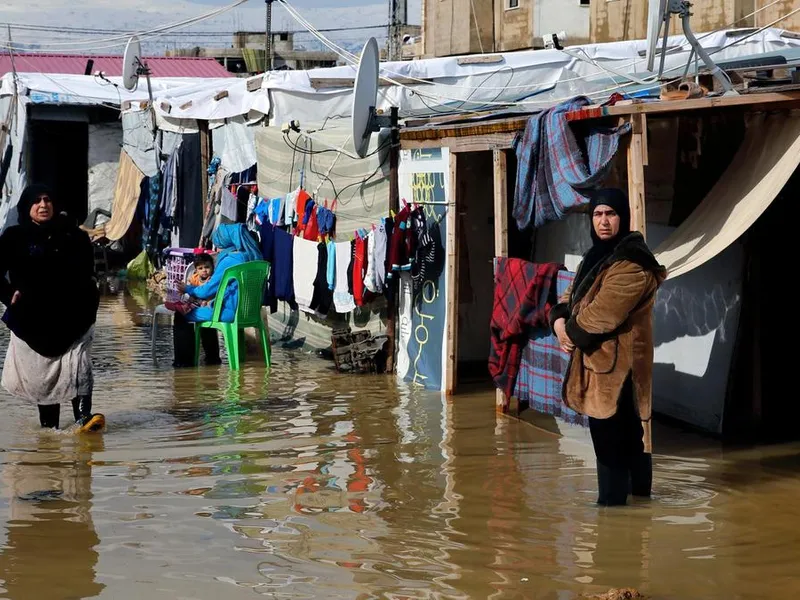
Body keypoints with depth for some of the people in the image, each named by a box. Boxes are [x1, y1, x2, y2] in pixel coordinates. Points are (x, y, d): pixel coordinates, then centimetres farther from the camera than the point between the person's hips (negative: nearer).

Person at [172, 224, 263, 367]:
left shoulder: (229, 261, -20)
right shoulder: (250, 257, 6)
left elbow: (208, 290, -14)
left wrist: (187, 289, 4)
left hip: (229, 312, -9)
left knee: (182, 316, 6)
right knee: (205, 310, 36)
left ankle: (184, 360, 14)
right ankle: (212, 357, 40)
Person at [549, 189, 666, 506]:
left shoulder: (631, 264, -19)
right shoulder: (597, 255, 15)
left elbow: (601, 314, -24)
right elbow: (572, 295, 16)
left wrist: (572, 332, -7)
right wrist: (559, 320, -6)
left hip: (616, 360, -10)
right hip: (600, 357, 10)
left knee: (609, 432, -8)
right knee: (629, 427, 19)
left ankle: (612, 496, -3)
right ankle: (638, 487, 31)